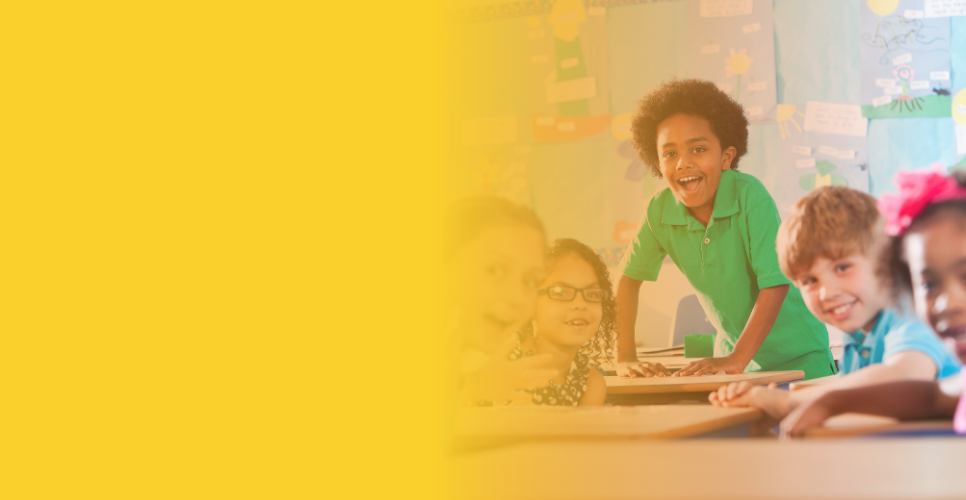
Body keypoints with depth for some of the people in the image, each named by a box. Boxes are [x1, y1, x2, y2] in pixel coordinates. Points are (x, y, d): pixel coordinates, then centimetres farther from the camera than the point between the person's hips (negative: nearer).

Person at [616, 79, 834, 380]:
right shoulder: (660, 210, -11)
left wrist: (738, 358, -29)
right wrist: (625, 358, -8)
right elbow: (630, 278, -1)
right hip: (732, 351, 4)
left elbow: (775, 284, -23)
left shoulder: (750, 195, -23)